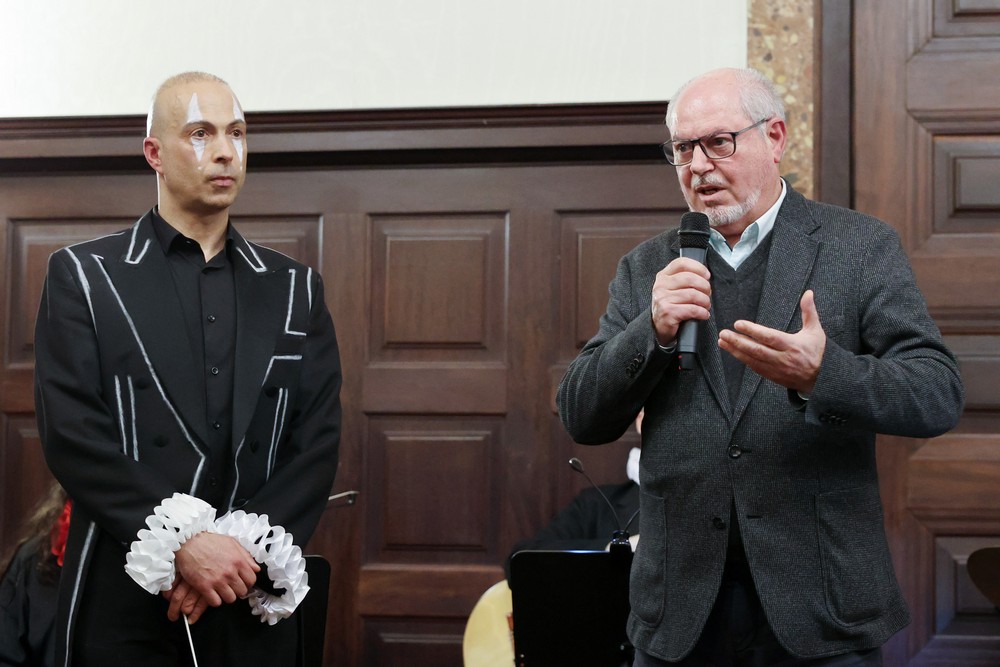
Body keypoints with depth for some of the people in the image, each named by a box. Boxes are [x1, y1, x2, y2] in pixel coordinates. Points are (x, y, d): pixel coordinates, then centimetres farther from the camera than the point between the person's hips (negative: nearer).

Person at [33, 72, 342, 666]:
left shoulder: (295, 289, 10)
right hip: (124, 611, -2)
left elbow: (319, 440, 3)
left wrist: (247, 551, -11)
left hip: (254, 612, 3)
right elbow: (72, 434, -8)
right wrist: (183, 545, -16)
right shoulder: (83, 276, 2)